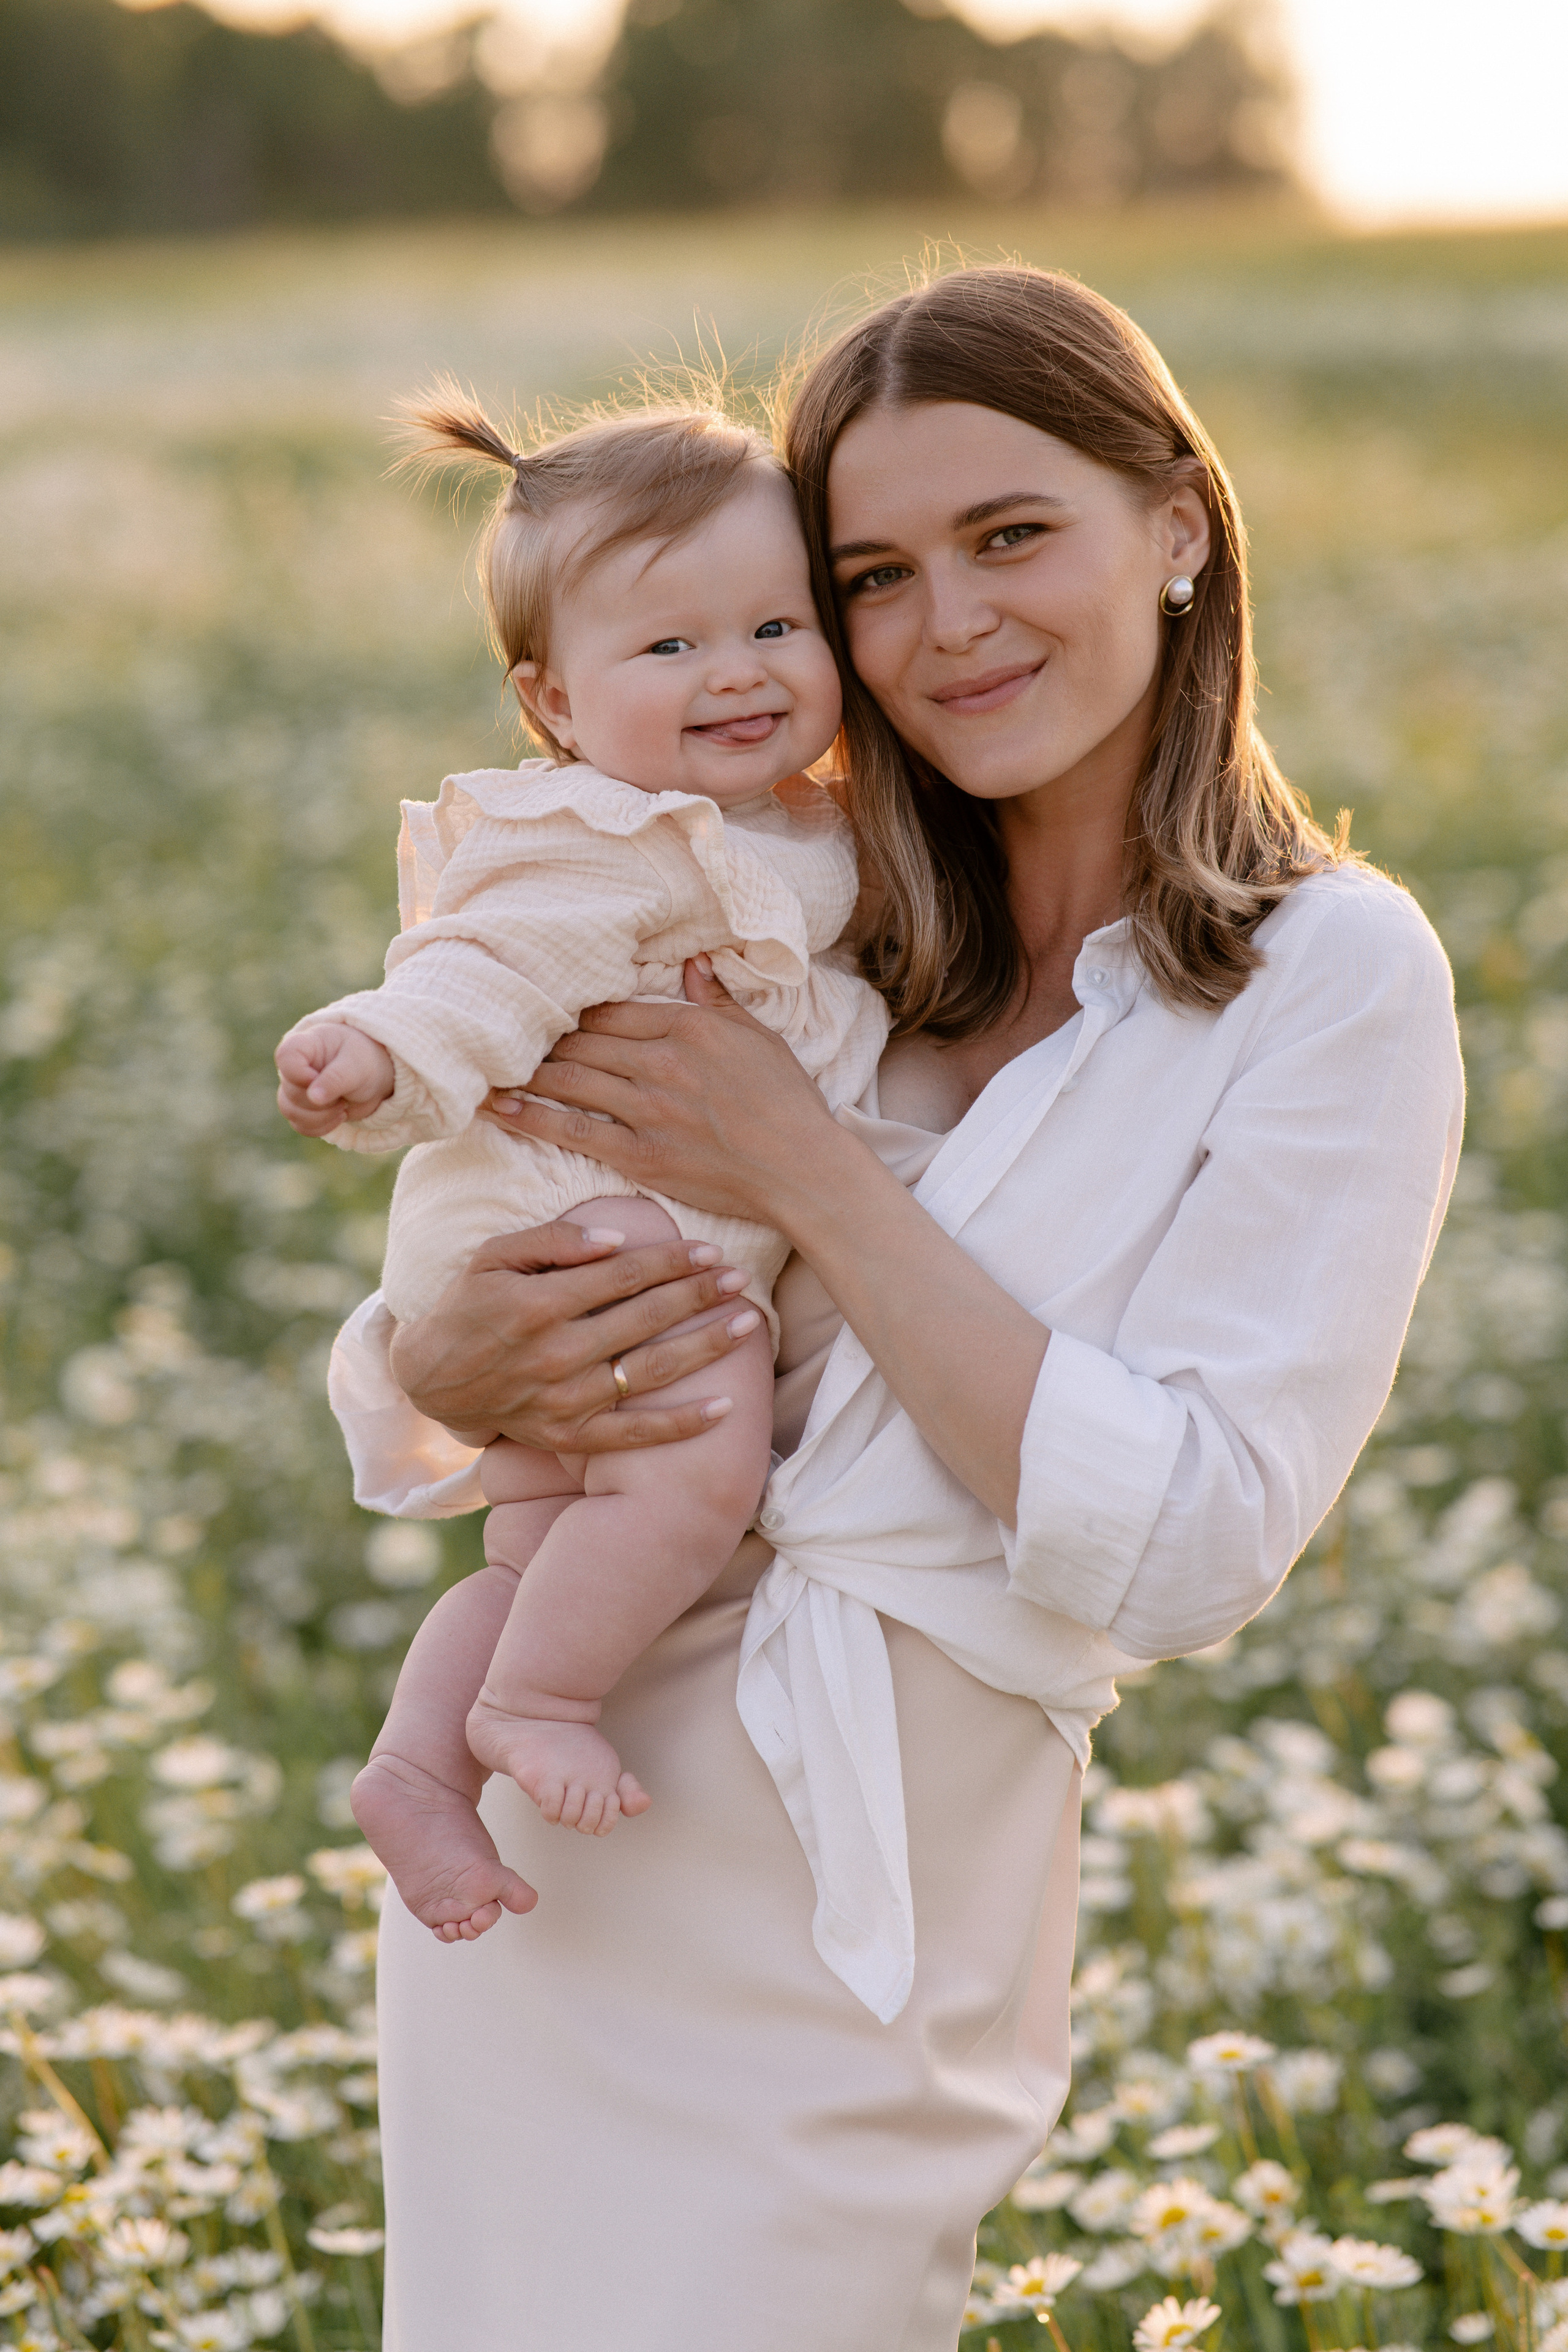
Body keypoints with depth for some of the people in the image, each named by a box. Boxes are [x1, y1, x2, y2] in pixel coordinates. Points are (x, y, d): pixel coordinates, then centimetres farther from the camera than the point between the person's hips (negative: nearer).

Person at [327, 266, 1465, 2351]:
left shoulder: (1335, 980, -8)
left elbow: (1188, 1551, -17)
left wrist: (811, 1175, -18)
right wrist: (446, 1373, -15)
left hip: (845, 1961, -4)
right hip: (530, 1856, 4)